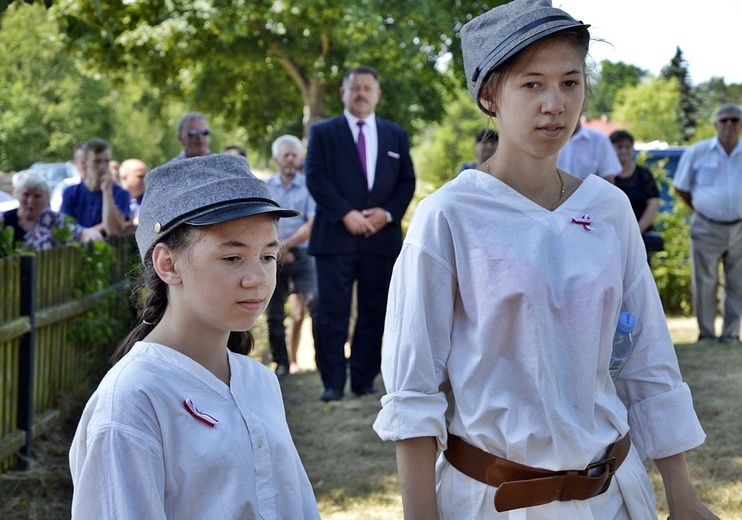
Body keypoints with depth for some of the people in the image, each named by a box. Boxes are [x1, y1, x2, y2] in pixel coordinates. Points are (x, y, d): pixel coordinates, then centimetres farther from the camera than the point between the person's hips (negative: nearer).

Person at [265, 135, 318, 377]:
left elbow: (311, 225, -5)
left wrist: (286, 244, -12)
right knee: (274, 313, 4)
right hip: (273, 257, 3)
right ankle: (282, 363, 11)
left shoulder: (309, 186, 2)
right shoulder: (265, 188, 9)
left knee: (315, 304, -15)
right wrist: (276, 248, -9)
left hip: (301, 255, -2)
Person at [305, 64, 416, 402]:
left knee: (374, 312, 4)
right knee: (333, 313, -5)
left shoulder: (395, 135, 16)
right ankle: (333, 383, -1)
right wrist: (346, 214, -13)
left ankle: (364, 380, 11)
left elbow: (407, 182, 12)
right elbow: (315, 178, -2)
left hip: (382, 236, 3)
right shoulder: (322, 132, 7)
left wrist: (388, 213, -6)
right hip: (336, 235, -3)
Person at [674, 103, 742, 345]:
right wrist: (701, 210, 5)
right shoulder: (698, 152, -3)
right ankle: (706, 335, 12)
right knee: (705, 284, 3)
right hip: (707, 229, -2)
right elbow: (681, 188, 6)